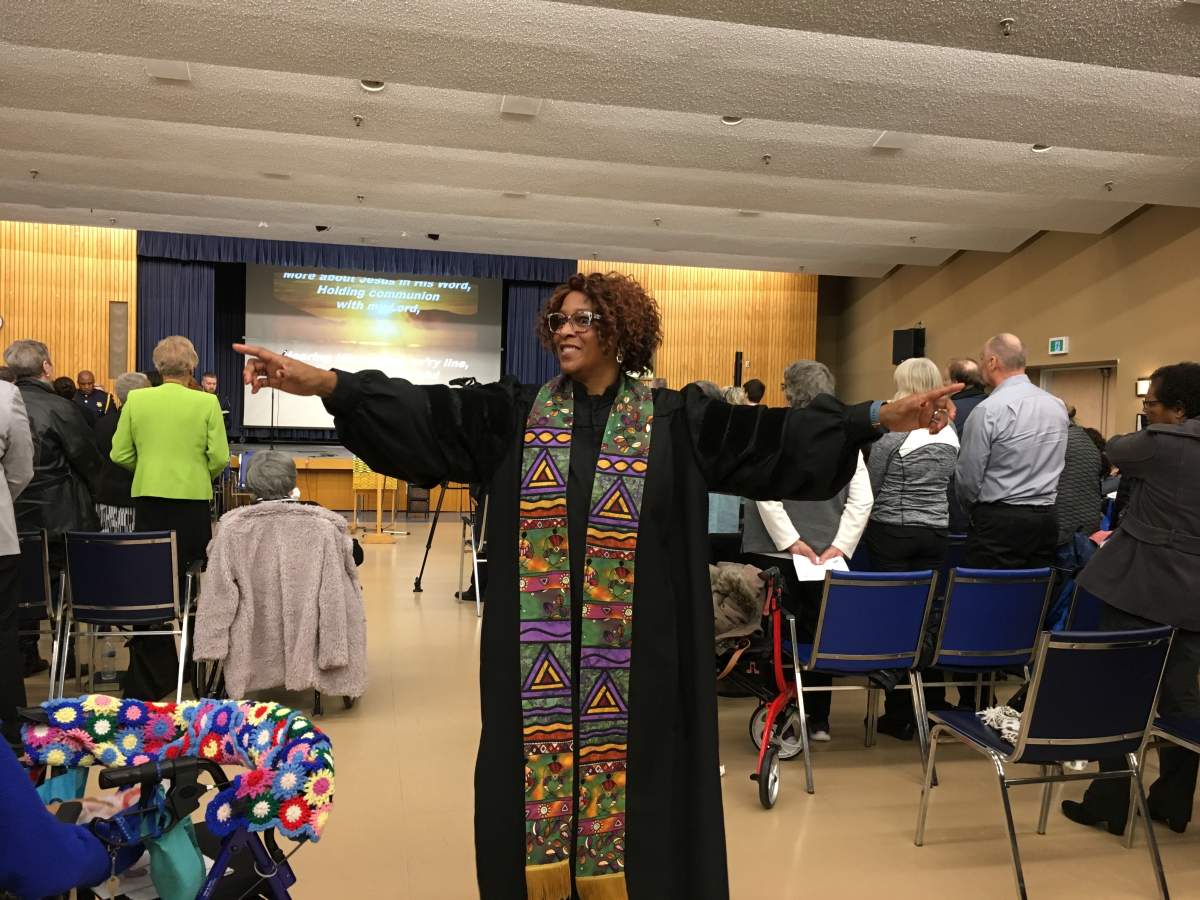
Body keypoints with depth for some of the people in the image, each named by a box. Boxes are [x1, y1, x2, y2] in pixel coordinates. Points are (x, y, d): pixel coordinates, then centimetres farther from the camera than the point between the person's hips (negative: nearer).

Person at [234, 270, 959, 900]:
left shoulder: (675, 420, 0)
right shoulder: (516, 414, 4)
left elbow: (776, 434, -4)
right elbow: (424, 413, -3)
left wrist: (884, 417, -12)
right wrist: (317, 382, -13)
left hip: (634, 651, -1)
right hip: (541, 648, 2)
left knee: (625, 764, 8)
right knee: (541, 756, 11)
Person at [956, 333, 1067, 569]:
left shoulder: (989, 410, -13)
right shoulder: (1058, 406, 7)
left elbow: (967, 477, -8)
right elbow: (1055, 468, 16)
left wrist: (973, 509, 9)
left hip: (999, 522, -7)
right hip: (1046, 520, 7)